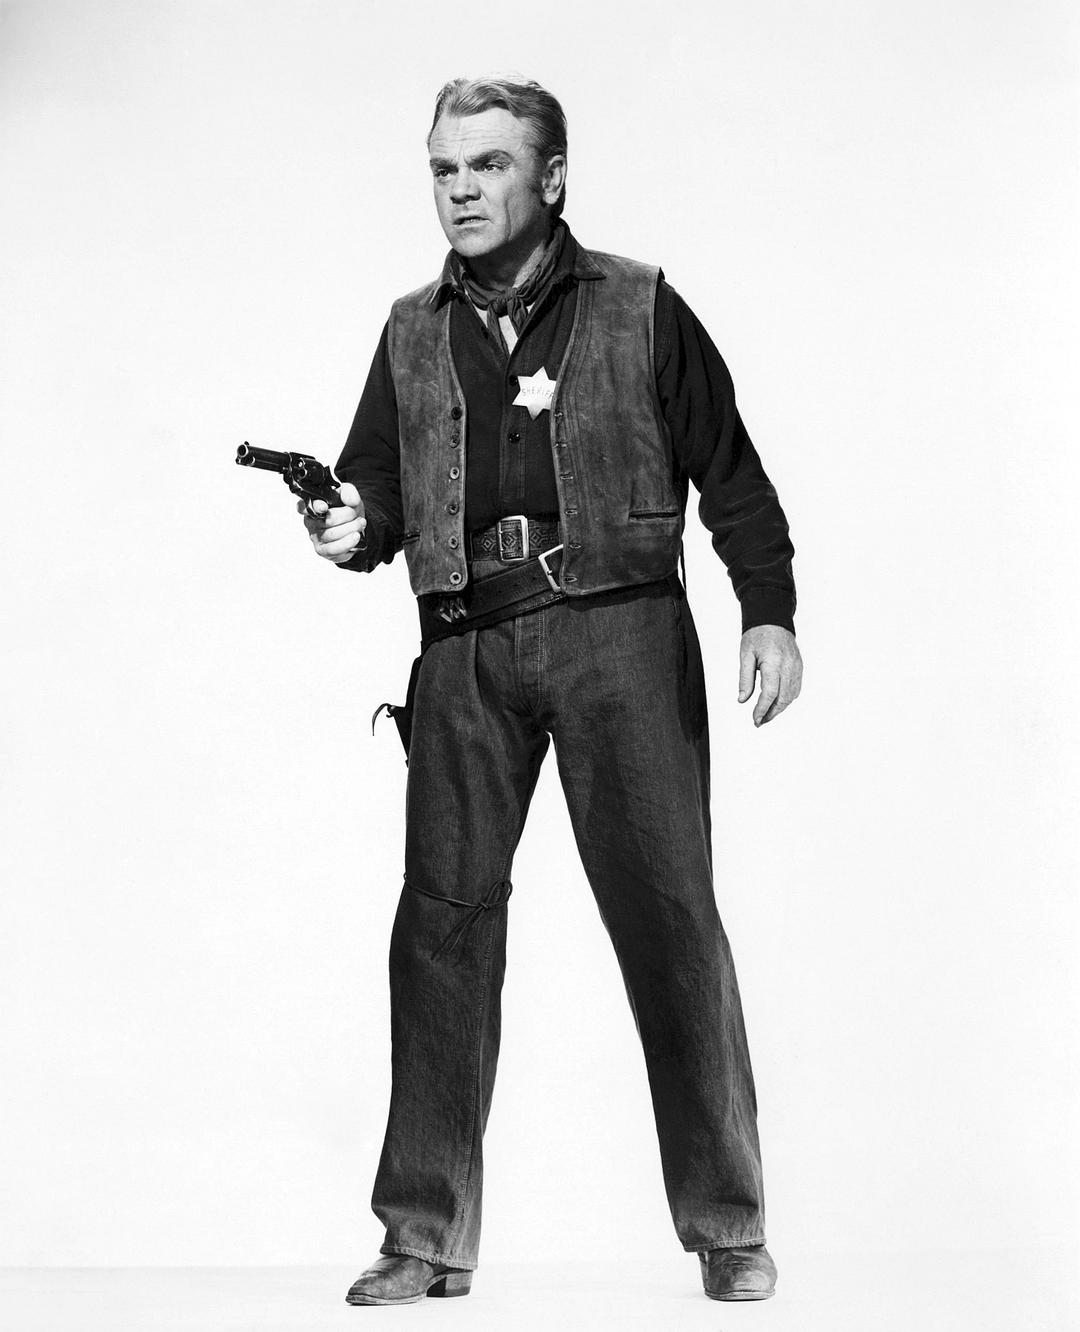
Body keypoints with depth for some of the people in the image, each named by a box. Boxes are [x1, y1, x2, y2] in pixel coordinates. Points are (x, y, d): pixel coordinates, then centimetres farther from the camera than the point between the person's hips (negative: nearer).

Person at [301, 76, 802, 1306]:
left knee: (665, 909, -6)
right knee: (442, 919, -1)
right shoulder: (412, 334, 16)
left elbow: (731, 476, 6)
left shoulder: (639, 312, 6)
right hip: (466, 648, 3)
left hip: (615, 625, -3)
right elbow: (379, 489, 15)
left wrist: (769, 614, -4)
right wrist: (350, 528, -8)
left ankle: (727, 1227, 4)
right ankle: (426, 1239, 6)